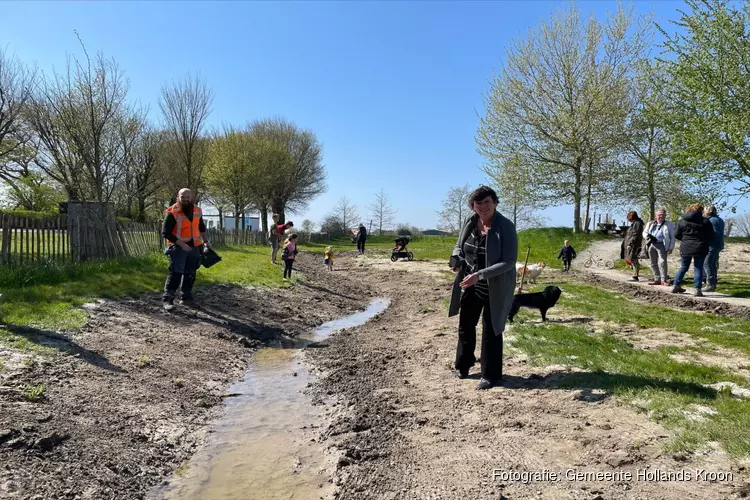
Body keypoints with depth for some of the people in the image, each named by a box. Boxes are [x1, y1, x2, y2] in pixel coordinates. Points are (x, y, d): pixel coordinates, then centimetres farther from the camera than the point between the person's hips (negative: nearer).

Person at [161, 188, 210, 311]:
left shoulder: (197, 211, 5)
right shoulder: (172, 213, -14)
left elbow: (201, 227, 22)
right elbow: (165, 232, -17)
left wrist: (205, 241, 20)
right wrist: (181, 244, -22)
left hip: (194, 247, 6)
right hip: (178, 247, -6)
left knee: (190, 274, 13)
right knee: (175, 273, -13)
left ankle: (186, 297, 26)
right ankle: (168, 299, -7)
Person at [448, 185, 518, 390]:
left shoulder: (505, 226, -20)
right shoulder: (468, 223, -4)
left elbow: (509, 262, -23)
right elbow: (459, 246, 11)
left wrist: (480, 275, -32)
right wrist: (456, 260, -12)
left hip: (495, 289, -5)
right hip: (470, 286, 6)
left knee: (491, 331, 5)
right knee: (465, 325, 17)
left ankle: (491, 375, 22)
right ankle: (463, 364, 39)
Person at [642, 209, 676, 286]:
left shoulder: (669, 225, 8)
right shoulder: (650, 224, 17)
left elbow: (672, 237, 8)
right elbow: (644, 232, 20)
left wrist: (671, 248, -1)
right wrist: (648, 236, -4)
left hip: (662, 245, -4)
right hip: (651, 245, 4)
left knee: (662, 262, -14)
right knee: (653, 263, 6)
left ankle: (664, 280, -8)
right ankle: (657, 279, 14)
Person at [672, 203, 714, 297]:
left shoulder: (682, 221, 1)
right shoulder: (705, 221, -4)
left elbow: (677, 235, 3)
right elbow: (711, 236, -1)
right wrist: (704, 242, 17)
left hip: (685, 248, 2)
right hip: (700, 249, -2)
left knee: (683, 267, 16)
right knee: (698, 268, 3)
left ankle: (676, 286, 19)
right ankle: (698, 290, -2)